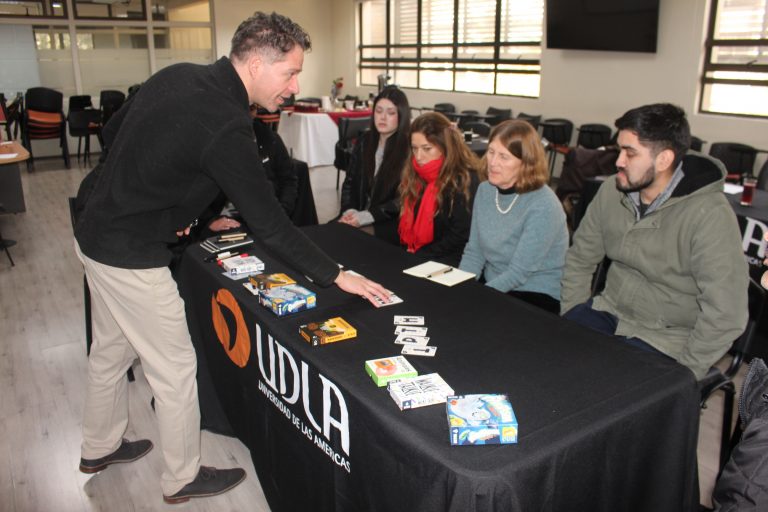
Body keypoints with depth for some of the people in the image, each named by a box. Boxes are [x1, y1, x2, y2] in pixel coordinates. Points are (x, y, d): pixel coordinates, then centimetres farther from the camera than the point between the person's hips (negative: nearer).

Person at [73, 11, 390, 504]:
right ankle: (183, 478, 26)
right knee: (175, 368, 7)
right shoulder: (227, 127, -26)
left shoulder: (176, 75, 0)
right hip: (132, 256, -9)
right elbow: (271, 224, -23)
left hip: (96, 232, 9)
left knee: (111, 349, 25)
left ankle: (100, 447, 46)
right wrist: (336, 275, -14)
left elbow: (113, 131, 11)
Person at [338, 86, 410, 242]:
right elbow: (349, 183, 13)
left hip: (389, 224, -5)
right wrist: (349, 211, -8)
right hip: (357, 217, 6)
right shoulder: (364, 142, 11)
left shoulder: (409, 150, -7)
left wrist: (364, 217, -20)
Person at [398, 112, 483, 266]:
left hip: (445, 261, -6)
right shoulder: (416, 173, 8)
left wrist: (419, 255, -15)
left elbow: (460, 236, -15)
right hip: (411, 253, 6)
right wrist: (409, 251, -5)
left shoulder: (465, 180, -14)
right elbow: (406, 219, 11)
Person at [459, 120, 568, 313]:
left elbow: (518, 273, -20)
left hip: (537, 297, -6)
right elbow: (473, 252, 4)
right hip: (493, 285, 6)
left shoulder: (543, 207, -19)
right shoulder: (484, 190, 2)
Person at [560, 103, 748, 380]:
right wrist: (570, 319, 2)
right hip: (609, 311, 5)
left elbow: (725, 315, -23)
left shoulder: (709, 215, -22)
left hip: (666, 337, -5)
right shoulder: (612, 191, -3)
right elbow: (579, 259, 8)